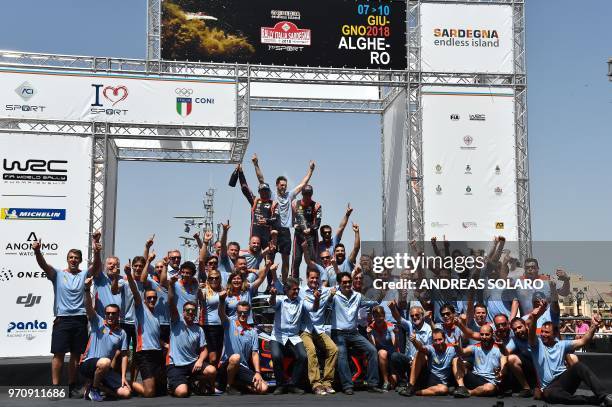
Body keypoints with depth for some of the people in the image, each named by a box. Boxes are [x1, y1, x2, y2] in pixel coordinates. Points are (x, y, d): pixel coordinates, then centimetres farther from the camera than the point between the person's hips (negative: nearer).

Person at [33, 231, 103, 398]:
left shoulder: (84, 275, 8)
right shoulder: (58, 274, 6)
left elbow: (96, 266, -10)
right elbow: (43, 264, -10)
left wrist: (96, 252, -32)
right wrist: (37, 252, -31)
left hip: (80, 320, 2)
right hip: (62, 319, -2)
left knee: (76, 354, 7)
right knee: (59, 354, -3)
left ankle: (72, 386, 17)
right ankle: (55, 386, 2)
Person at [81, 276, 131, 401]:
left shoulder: (122, 333, 8)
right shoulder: (98, 322, -2)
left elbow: (124, 356, 8)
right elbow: (88, 307, -19)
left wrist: (123, 377, -1)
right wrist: (87, 289, -37)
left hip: (105, 370, 5)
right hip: (87, 364, -5)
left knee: (126, 392, -9)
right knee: (105, 362, -40)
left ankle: (98, 386, 14)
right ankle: (93, 388, -11)